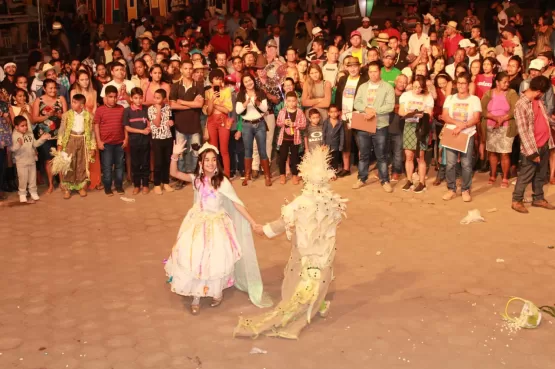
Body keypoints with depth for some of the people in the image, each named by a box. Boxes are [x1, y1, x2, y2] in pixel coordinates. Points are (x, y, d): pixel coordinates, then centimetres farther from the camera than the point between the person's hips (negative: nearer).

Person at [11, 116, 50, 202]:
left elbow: (35, 144, 6)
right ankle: (22, 194, 17)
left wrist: (42, 139, -4)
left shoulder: (30, 134, 3)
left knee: (33, 177, 14)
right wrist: (18, 145, -42)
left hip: (31, 160, 5)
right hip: (21, 162, -5)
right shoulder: (14, 136, -15)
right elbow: (12, 149, -23)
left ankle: (33, 192, 28)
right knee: (23, 178, 2)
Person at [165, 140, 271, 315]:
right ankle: (196, 296, 17)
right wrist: (175, 155, -24)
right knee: (193, 257, 0)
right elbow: (174, 173, -8)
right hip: (198, 222, 3)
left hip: (216, 223, -3)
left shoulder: (222, 182, -15)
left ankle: (217, 292, 26)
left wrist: (252, 222, -13)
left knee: (215, 259, -2)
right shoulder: (197, 179, -4)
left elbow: (237, 203, -11)